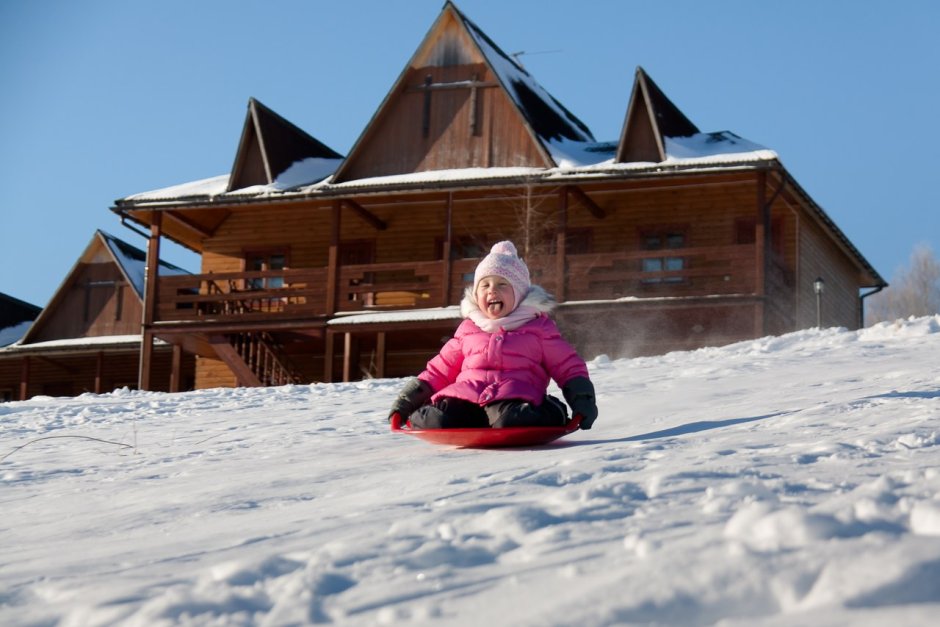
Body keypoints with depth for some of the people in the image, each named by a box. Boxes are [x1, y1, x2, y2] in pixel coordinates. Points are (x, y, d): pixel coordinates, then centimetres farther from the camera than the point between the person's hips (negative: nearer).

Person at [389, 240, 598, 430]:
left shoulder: (539, 326, 17)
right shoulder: (468, 329, 25)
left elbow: (568, 366, 18)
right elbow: (440, 370, 29)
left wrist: (582, 397, 2)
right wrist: (411, 396, 20)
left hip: (515, 396, -2)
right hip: (466, 396, 2)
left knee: (510, 421, -41)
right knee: (437, 422, -31)